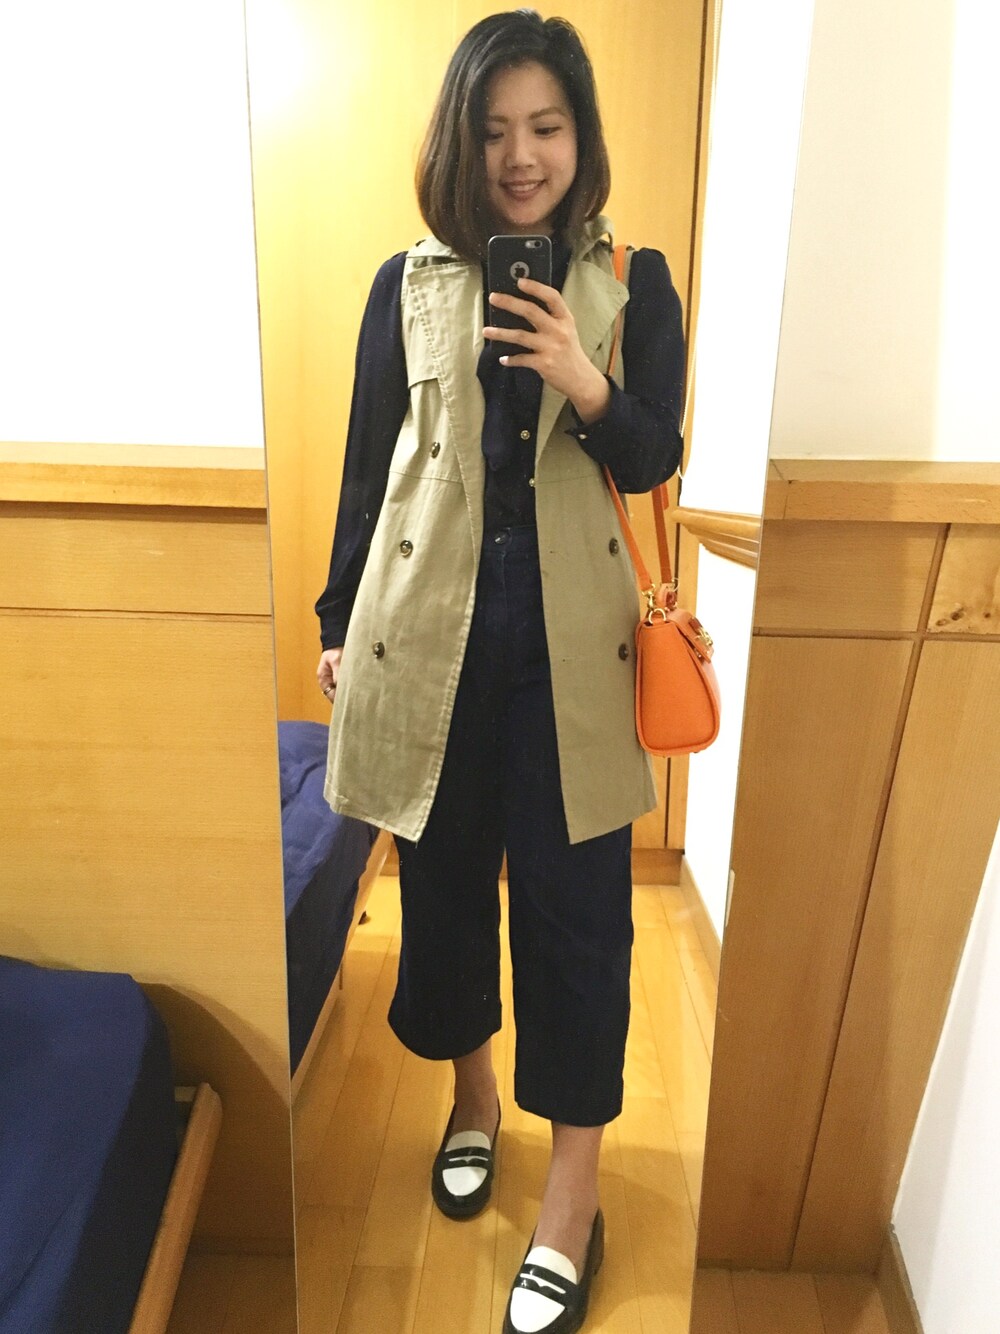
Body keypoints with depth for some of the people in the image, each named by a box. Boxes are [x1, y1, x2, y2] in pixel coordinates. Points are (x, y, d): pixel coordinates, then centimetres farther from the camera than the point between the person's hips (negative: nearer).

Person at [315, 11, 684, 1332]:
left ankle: (573, 1192, 25)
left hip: (568, 643, -1)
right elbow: (368, 468, 8)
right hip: (426, 632, 2)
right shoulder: (407, 283, 8)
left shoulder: (633, 283, 7)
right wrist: (337, 625, 8)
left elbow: (657, 461, 4)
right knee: (443, 878, 14)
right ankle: (472, 1091, 43)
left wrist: (589, 389, -16)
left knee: (574, 903, 3)